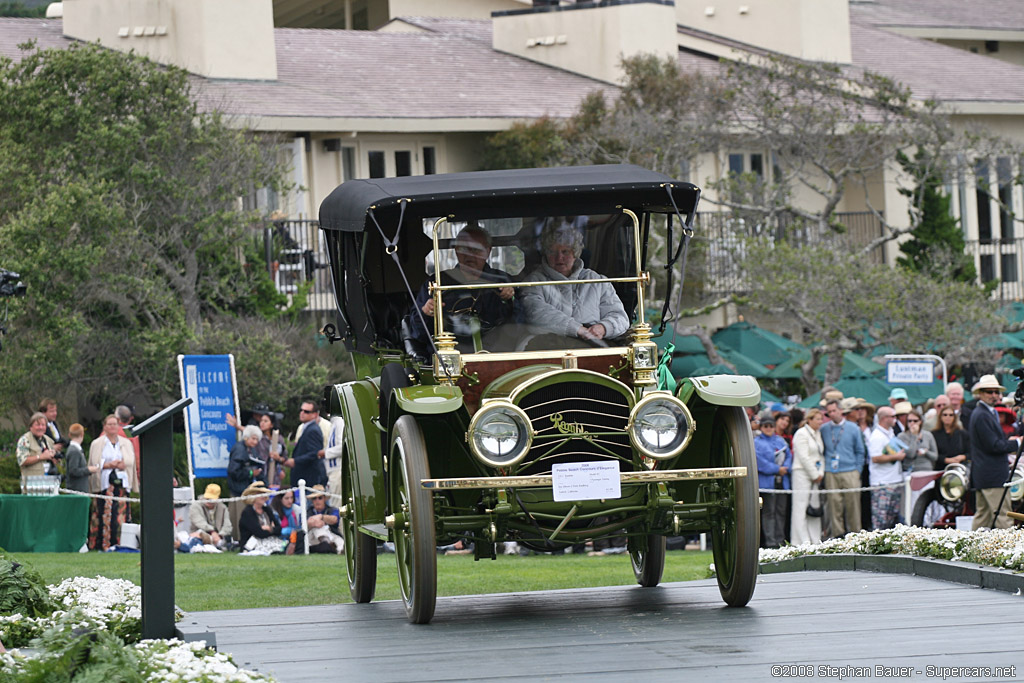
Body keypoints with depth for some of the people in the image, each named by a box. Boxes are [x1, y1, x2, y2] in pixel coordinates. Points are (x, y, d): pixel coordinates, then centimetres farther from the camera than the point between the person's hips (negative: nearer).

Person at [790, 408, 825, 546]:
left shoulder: (817, 434, 16)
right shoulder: (801, 434, -9)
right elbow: (804, 457, -13)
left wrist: (821, 473, 5)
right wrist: (815, 475, -10)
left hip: (815, 476, 8)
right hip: (803, 474, -8)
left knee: (815, 506, 6)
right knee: (801, 507, -7)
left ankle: (815, 540, 8)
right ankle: (802, 541, -9)